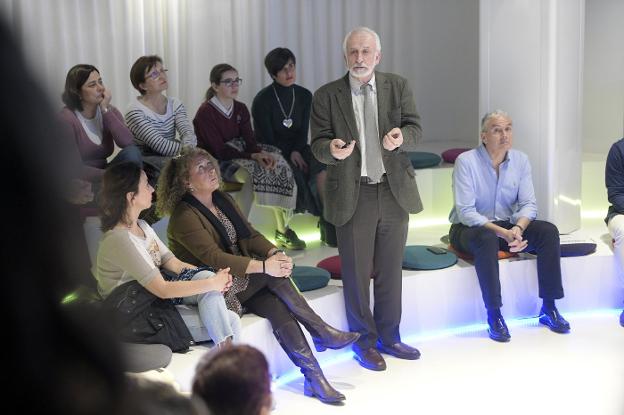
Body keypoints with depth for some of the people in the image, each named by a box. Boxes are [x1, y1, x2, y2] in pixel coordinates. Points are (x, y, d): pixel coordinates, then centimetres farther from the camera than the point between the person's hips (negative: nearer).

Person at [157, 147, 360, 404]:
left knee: (277, 306, -22)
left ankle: (315, 378, -25)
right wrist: (263, 266, -31)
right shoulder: (184, 216, -15)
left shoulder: (223, 200, 11)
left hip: (242, 281, 7)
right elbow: (214, 258, -25)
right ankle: (322, 333, -16)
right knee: (272, 274, -26)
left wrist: (275, 253, -16)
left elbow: (250, 234, 6)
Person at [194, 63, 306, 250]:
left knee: (278, 167, -17)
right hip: (216, 164, -6)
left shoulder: (241, 109, 10)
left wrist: (262, 153, -23)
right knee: (252, 173, -33)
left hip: (239, 156, 7)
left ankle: (282, 230, -13)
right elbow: (219, 151, -19)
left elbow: (250, 141, 0)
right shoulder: (205, 113, -12)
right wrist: (253, 156, -26)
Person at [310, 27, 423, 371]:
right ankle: (364, 341, 21)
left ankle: (388, 337, 29)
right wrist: (332, 150, -27)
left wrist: (401, 137, -25)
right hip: (352, 195, -2)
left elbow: (415, 127, -1)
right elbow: (318, 144, -4)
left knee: (390, 271, 13)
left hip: (394, 191, 2)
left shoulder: (398, 87, 4)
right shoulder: (326, 96, -2)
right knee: (357, 274, 5)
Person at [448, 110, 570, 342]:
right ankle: (494, 316, -30)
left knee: (549, 231, -18)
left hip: (507, 225, 5)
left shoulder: (520, 160, 1)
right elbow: (466, 212, -20)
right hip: (469, 228, -5)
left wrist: (518, 229, -24)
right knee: (487, 239, -39)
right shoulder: (466, 161, -14)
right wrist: (502, 233, -29)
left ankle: (548, 309, -10)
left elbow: (528, 204, -2)